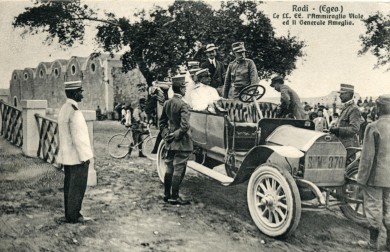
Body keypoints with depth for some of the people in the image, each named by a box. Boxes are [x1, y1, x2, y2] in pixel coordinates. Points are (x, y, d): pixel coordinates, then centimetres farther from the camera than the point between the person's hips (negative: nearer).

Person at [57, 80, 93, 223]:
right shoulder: (74, 111, -20)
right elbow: (77, 137, -22)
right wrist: (84, 157, -17)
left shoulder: (64, 109, 11)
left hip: (67, 156, 10)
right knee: (77, 187, 1)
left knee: (69, 185, 16)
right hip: (77, 157, -10)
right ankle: (73, 216, 9)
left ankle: (69, 214, 26)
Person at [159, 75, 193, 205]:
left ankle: (166, 194, 25)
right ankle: (174, 197, 6)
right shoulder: (182, 105, -17)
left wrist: (166, 134, 10)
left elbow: (162, 122, 13)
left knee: (169, 168, 15)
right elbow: (184, 126, -25)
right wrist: (175, 135, -12)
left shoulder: (167, 103, 6)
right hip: (181, 143, -8)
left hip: (170, 142, 8)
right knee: (178, 169, 0)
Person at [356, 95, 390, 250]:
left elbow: (367, 156, -15)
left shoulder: (373, 127, -16)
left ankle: (373, 241, 19)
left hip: (376, 176, -5)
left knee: (374, 207, 8)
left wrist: (362, 177, -7)